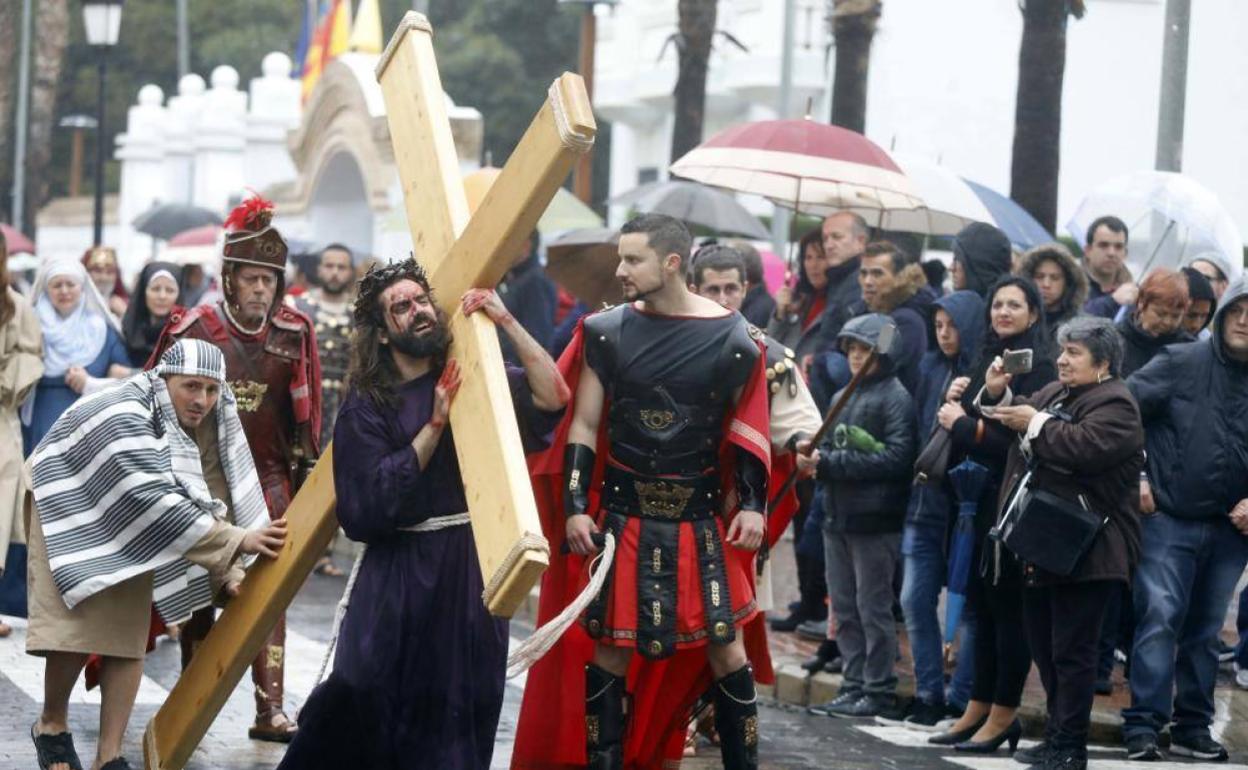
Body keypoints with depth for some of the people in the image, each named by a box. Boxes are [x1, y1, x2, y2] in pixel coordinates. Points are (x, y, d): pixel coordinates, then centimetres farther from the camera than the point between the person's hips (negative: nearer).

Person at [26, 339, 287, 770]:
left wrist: (226, 571, -19)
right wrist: (237, 541, -44)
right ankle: (51, 726, 14)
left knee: (129, 636, -1)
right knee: (78, 623, -12)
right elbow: (157, 502, -42)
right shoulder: (122, 419, -35)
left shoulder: (205, 422, -13)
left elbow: (208, 498, -10)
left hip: (130, 531, 6)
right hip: (73, 514, -6)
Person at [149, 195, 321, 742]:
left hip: (268, 473, 2)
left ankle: (270, 709, -6)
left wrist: (307, 463, 12)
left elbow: (304, 409, 11)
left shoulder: (293, 333, 0)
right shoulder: (193, 328, -8)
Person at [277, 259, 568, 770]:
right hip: (401, 572, -3)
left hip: (472, 562, 3)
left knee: (464, 705, 4)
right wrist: (435, 424, -17)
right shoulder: (366, 405, -4)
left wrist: (506, 322, -14)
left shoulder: (473, 378, 4)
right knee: (366, 696, -8)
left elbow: (552, 397, -9)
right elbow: (369, 502, -13)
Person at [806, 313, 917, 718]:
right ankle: (854, 686, 16)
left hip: (874, 519, -8)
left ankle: (879, 691, 3)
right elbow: (830, 448, 16)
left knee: (873, 606, -3)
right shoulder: (843, 397, 16)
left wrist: (831, 463, -18)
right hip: (838, 516, 8)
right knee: (844, 607, 10)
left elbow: (896, 457, -18)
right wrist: (814, 456, -9)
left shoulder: (895, 397, -8)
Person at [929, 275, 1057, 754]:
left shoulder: (1037, 365, -10)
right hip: (979, 497, 8)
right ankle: (979, 710, 18)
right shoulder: (989, 357, 14)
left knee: (1007, 605, -2)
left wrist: (966, 425, -12)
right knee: (981, 603, 11)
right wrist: (957, 401, -1)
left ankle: (1003, 715, 4)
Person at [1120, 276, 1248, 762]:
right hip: (1169, 519, -3)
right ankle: (1142, 726, -8)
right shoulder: (1180, 364, -6)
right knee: (1160, 620, -10)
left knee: (1205, 630, 11)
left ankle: (1192, 727, 19)